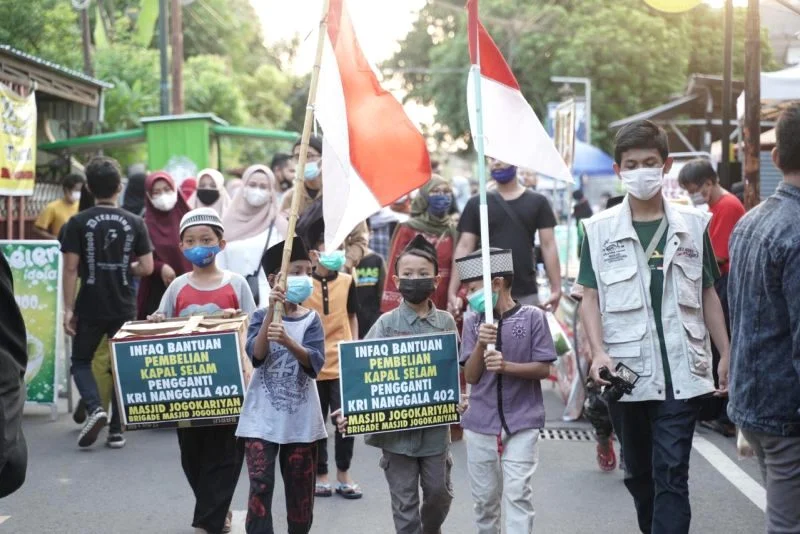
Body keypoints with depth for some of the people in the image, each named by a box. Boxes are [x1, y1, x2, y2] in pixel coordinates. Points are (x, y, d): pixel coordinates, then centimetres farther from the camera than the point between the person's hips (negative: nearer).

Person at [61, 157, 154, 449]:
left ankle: (94, 408, -9)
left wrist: (68, 308, -4)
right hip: (124, 307, 2)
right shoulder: (134, 222, -2)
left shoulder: (78, 223, -6)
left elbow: (70, 268, -8)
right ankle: (117, 430, 11)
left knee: (81, 361, 15)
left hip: (89, 307, -1)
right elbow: (146, 267, -3)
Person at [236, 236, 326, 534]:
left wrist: (287, 341, -34)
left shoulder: (311, 320, 0)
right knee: (260, 485, -10)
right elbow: (256, 356, -19)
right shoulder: (261, 316, -2)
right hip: (262, 418, -2)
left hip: (301, 419, 2)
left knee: (301, 488, 11)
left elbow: (315, 363, -15)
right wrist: (271, 311, -28)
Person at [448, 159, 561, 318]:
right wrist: (452, 292, -6)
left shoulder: (537, 202, 6)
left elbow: (548, 245, 3)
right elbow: (464, 247, 3)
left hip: (526, 294, 0)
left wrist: (556, 288, -7)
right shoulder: (476, 203, 7)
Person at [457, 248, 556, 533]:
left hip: (522, 423, -3)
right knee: (484, 497, 13)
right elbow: (470, 376, 0)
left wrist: (507, 366, -21)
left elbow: (544, 369, -6)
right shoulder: (472, 321, 3)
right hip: (480, 424, 4)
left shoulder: (532, 317, -6)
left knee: (518, 494, -9)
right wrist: (481, 345, -17)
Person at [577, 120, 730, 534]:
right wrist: (599, 351, -13)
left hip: (682, 372, -1)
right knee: (638, 472, 15)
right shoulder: (599, 229, 2)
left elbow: (707, 295, 10)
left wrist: (727, 354, 6)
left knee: (671, 473, -6)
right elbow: (591, 298, 2)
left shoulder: (693, 224, 6)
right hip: (626, 373, 1)